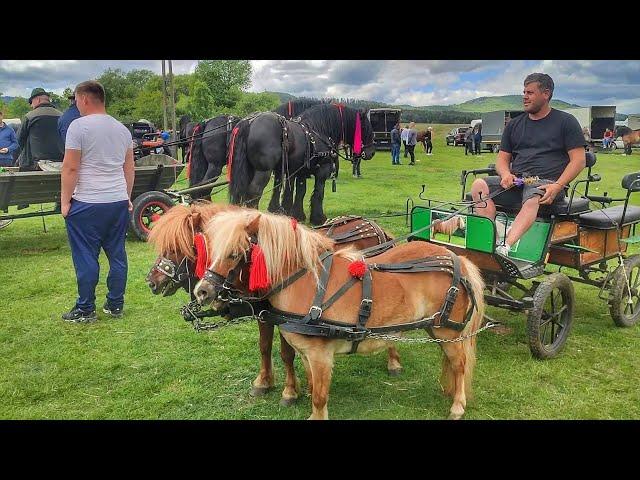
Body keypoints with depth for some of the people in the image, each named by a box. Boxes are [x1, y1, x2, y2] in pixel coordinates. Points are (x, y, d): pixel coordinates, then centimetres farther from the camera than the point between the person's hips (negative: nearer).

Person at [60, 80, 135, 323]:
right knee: (117, 255, 11)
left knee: (86, 258, 3)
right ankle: (115, 305, 19)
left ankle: (85, 309, 10)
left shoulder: (79, 126, -9)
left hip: (87, 203, -6)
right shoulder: (122, 129, 11)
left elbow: (70, 168, -11)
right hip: (119, 203, 6)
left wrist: (65, 201, -4)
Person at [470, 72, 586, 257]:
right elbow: (503, 157, 20)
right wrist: (506, 174, -6)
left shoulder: (565, 121, 9)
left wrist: (557, 186, -16)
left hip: (546, 182, -4)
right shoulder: (515, 124, 22)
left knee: (532, 201, -39)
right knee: (479, 186, -23)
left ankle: (506, 248, -58)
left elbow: (579, 160, 1)